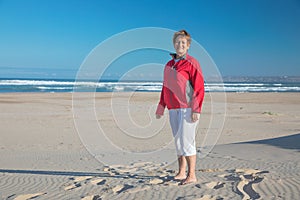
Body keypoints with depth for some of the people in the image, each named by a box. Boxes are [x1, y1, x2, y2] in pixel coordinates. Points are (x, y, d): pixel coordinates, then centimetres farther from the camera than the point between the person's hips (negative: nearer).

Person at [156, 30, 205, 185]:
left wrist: (196, 110, -17)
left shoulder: (191, 63, -4)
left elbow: (199, 87, -10)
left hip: (187, 108, -7)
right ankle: (181, 173, 20)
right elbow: (165, 88, 22)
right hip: (173, 109, 7)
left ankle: (192, 176, -1)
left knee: (186, 140, -8)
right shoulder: (169, 65, 16)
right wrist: (160, 108, 20)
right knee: (178, 140, 10)